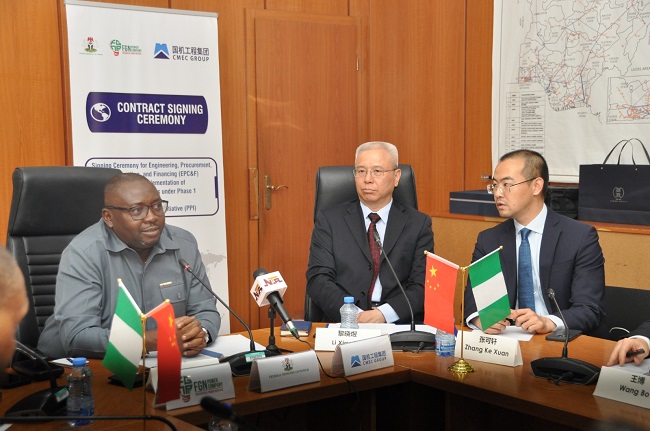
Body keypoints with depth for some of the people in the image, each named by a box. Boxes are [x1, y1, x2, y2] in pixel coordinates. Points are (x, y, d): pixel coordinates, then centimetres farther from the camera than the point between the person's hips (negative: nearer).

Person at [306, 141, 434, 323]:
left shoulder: (419, 224, 9)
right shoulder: (329, 220, 8)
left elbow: (422, 286, 1)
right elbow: (318, 281, 0)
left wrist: (384, 314, -16)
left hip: (400, 325, 0)